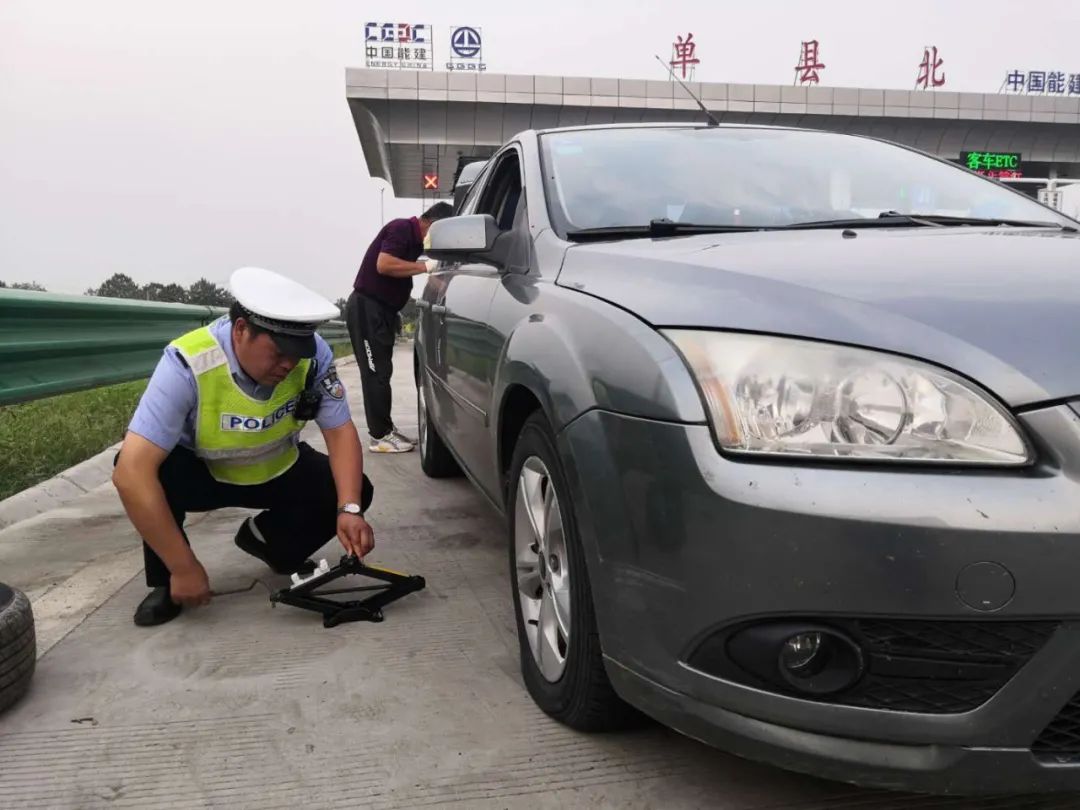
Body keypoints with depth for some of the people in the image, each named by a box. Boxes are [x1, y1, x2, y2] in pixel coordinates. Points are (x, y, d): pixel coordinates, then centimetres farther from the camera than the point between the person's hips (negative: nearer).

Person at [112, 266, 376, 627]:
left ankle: (266, 539, 10)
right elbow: (131, 472, -39)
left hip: (278, 472, 3)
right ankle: (167, 583, -6)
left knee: (354, 490, -18)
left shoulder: (313, 355, -24)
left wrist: (349, 509, -33)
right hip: (199, 474, -3)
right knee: (151, 470, -34)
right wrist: (184, 568, -37)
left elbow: (340, 432, -16)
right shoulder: (188, 365, -34)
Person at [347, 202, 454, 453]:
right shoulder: (402, 229, -13)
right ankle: (380, 436, -4)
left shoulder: (414, 238, 16)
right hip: (366, 308, -10)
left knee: (381, 372, 12)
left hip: (381, 309, 10)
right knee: (376, 373, -8)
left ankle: (386, 429, 18)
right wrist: (425, 266, -23)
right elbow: (384, 265, -25)